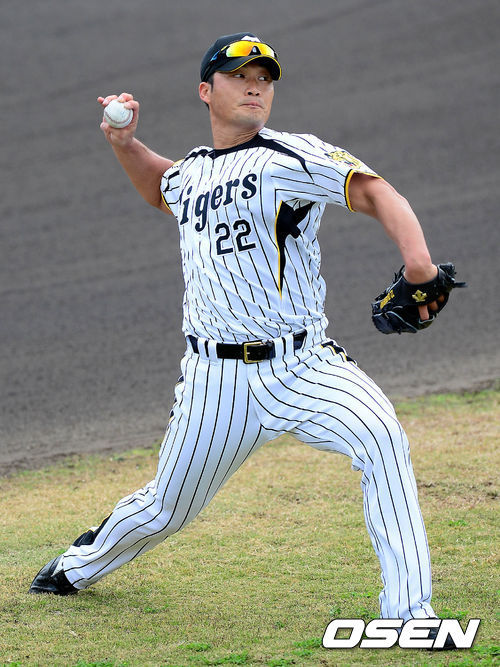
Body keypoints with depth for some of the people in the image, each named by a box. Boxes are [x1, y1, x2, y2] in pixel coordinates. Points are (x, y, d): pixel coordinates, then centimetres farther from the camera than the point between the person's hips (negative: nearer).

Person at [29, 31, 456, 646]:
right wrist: (124, 144, 19)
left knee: (381, 439, -29)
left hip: (302, 365, -3)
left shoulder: (291, 157, -6)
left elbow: (372, 191, -21)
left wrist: (417, 260, -39)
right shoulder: (192, 170, 12)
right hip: (217, 380, 4)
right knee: (165, 508, 14)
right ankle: (80, 566, 46)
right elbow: (163, 189, 38)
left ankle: (408, 610, -26)